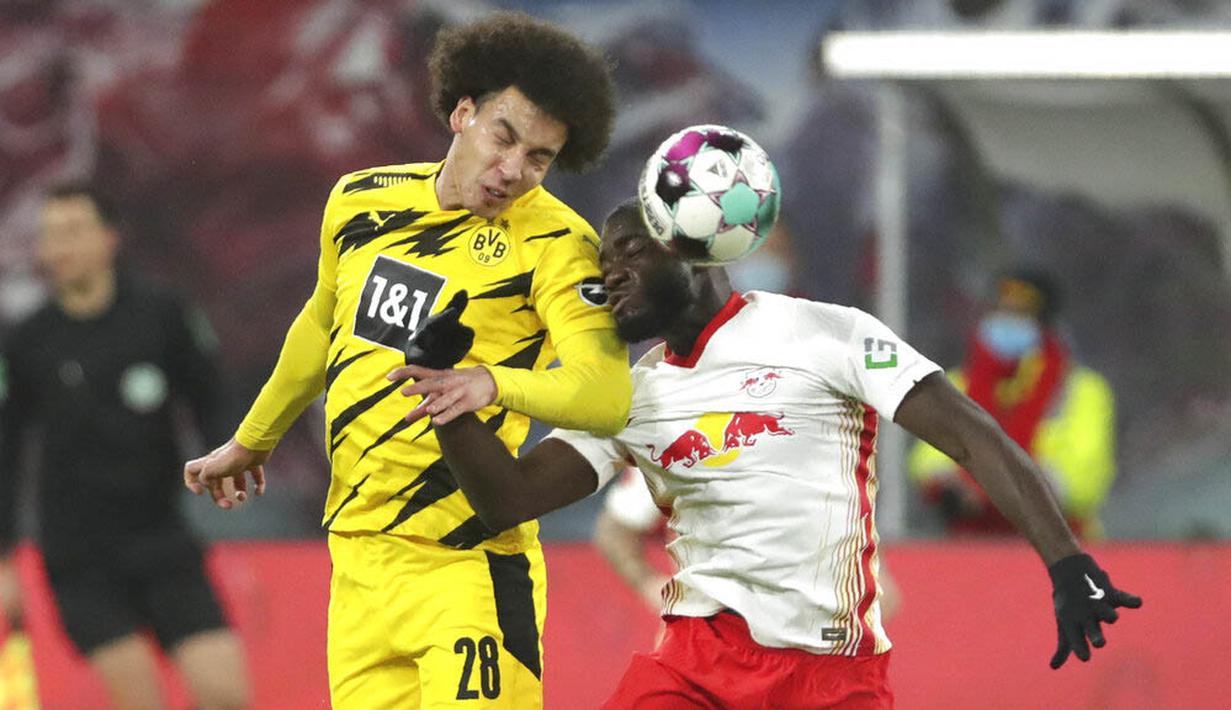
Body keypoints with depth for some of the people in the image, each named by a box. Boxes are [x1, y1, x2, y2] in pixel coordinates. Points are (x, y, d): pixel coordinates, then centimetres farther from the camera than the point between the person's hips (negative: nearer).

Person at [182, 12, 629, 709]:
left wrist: (491, 383, -43)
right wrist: (253, 441, 39)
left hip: (465, 566, -5)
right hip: (357, 556, 5)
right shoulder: (360, 202, 7)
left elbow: (607, 396, -25)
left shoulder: (553, 243, -11)